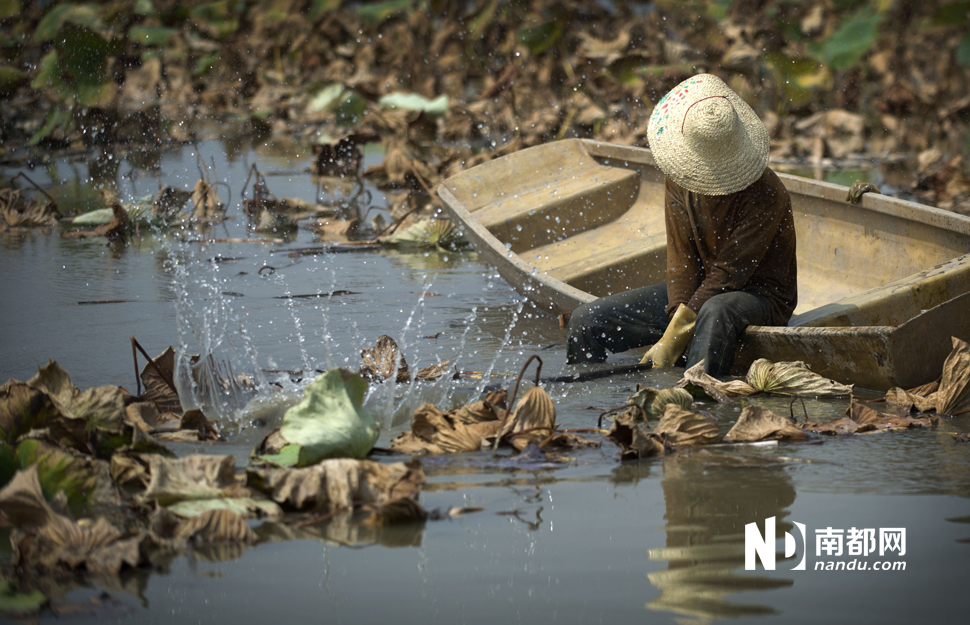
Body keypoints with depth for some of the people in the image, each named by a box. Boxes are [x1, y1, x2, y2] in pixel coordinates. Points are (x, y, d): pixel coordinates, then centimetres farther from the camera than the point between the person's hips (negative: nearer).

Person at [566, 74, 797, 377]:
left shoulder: (766, 195, -23)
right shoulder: (679, 180, -5)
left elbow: (729, 272, -24)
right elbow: (681, 257, -7)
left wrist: (677, 333, -28)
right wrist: (678, 314, -24)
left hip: (758, 296, -6)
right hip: (698, 289, 6)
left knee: (716, 311, -44)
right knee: (586, 320, -7)